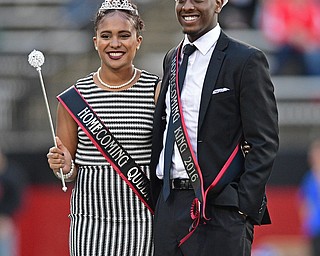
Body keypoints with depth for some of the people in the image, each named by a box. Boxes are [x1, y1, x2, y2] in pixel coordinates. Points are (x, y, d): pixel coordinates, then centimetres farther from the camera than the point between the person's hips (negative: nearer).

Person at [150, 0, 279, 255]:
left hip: (219, 211, -6)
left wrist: (244, 208, -14)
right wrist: (156, 198, 11)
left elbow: (264, 143, -8)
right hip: (169, 204, 6)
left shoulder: (246, 60, -5)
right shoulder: (172, 59, 16)